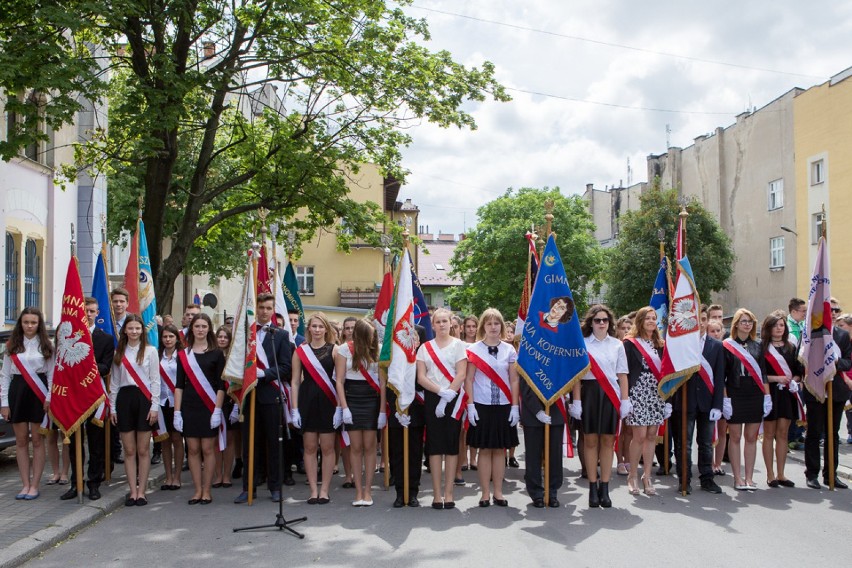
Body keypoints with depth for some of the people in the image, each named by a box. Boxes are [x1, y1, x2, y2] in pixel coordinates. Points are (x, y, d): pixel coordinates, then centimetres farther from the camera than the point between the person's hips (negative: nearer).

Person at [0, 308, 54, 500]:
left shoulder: (45, 345, 2)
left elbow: (51, 374, 1)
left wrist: (49, 398, -7)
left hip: (39, 393, -2)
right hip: (17, 392, 2)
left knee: (37, 441, 1)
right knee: (21, 441, 6)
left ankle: (34, 486, 6)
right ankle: (25, 484, 13)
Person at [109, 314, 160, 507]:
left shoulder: (150, 351, 1)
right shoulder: (119, 353, 10)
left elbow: (155, 380, 0)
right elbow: (114, 382, 13)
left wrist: (154, 406, -6)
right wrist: (112, 407, 8)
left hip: (143, 398, -3)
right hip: (124, 399, 3)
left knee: (143, 450, 1)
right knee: (129, 450, 4)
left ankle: (141, 492, 8)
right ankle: (133, 491, 10)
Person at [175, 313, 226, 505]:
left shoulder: (216, 353, 1)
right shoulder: (183, 354, 8)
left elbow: (221, 385, -2)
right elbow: (179, 385, 6)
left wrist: (217, 410, -10)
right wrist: (177, 412, 0)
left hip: (209, 408, -2)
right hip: (189, 407, 2)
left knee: (207, 449, 0)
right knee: (193, 449, 4)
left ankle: (206, 491, 9)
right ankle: (197, 490, 13)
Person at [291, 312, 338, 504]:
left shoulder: (334, 350, 0)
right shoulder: (300, 351, 6)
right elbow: (295, 382, 7)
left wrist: (340, 407, -10)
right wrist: (295, 409, 1)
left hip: (328, 402, -2)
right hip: (307, 402, 2)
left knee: (327, 448, 2)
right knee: (310, 447, 5)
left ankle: (324, 490, 12)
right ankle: (313, 490, 13)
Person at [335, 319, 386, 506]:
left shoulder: (377, 350, -1)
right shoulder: (344, 349, -2)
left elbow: (383, 382, -1)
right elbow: (339, 381, -1)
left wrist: (382, 410, -6)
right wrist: (344, 408, -8)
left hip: (372, 400, 0)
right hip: (351, 399, 0)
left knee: (369, 446, 0)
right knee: (356, 447, 2)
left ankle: (368, 490, 9)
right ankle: (358, 491, 8)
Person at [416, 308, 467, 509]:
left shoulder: (458, 345, 3)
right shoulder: (425, 348, 9)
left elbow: (461, 375, -5)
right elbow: (421, 377, 0)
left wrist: (448, 397, -14)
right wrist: (441, 391, -13)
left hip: (453, 399, -1)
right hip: (432, 399, 1)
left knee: (451, 445, 0)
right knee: (434, 445, 0)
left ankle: (448, 493, 6)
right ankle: (437, 493, 5)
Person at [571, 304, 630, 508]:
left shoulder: (617, 345, 7)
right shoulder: (582, 344, 1)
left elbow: (622, 375, 8)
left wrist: (625, 400, 1)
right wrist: (576, 401, -6)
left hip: (611, 395, 2)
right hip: (590, 393, -1)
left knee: (607, 440, 4)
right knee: (590, 440, 3)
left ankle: (604, 489, 11)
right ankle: (593, 489, 10)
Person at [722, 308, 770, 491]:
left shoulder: (757, 346, 10)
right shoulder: (727, 346, -3)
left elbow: (763, 373, 11)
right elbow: (721, 375, -5)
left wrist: (767, 396, 4)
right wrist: (725, 399, -11)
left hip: (755, 396, 4)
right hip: (735, 396, -4)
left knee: (751, 437, 6)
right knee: (735, 437, 2)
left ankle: (749, 477, 12)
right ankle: (738, 478, 8)